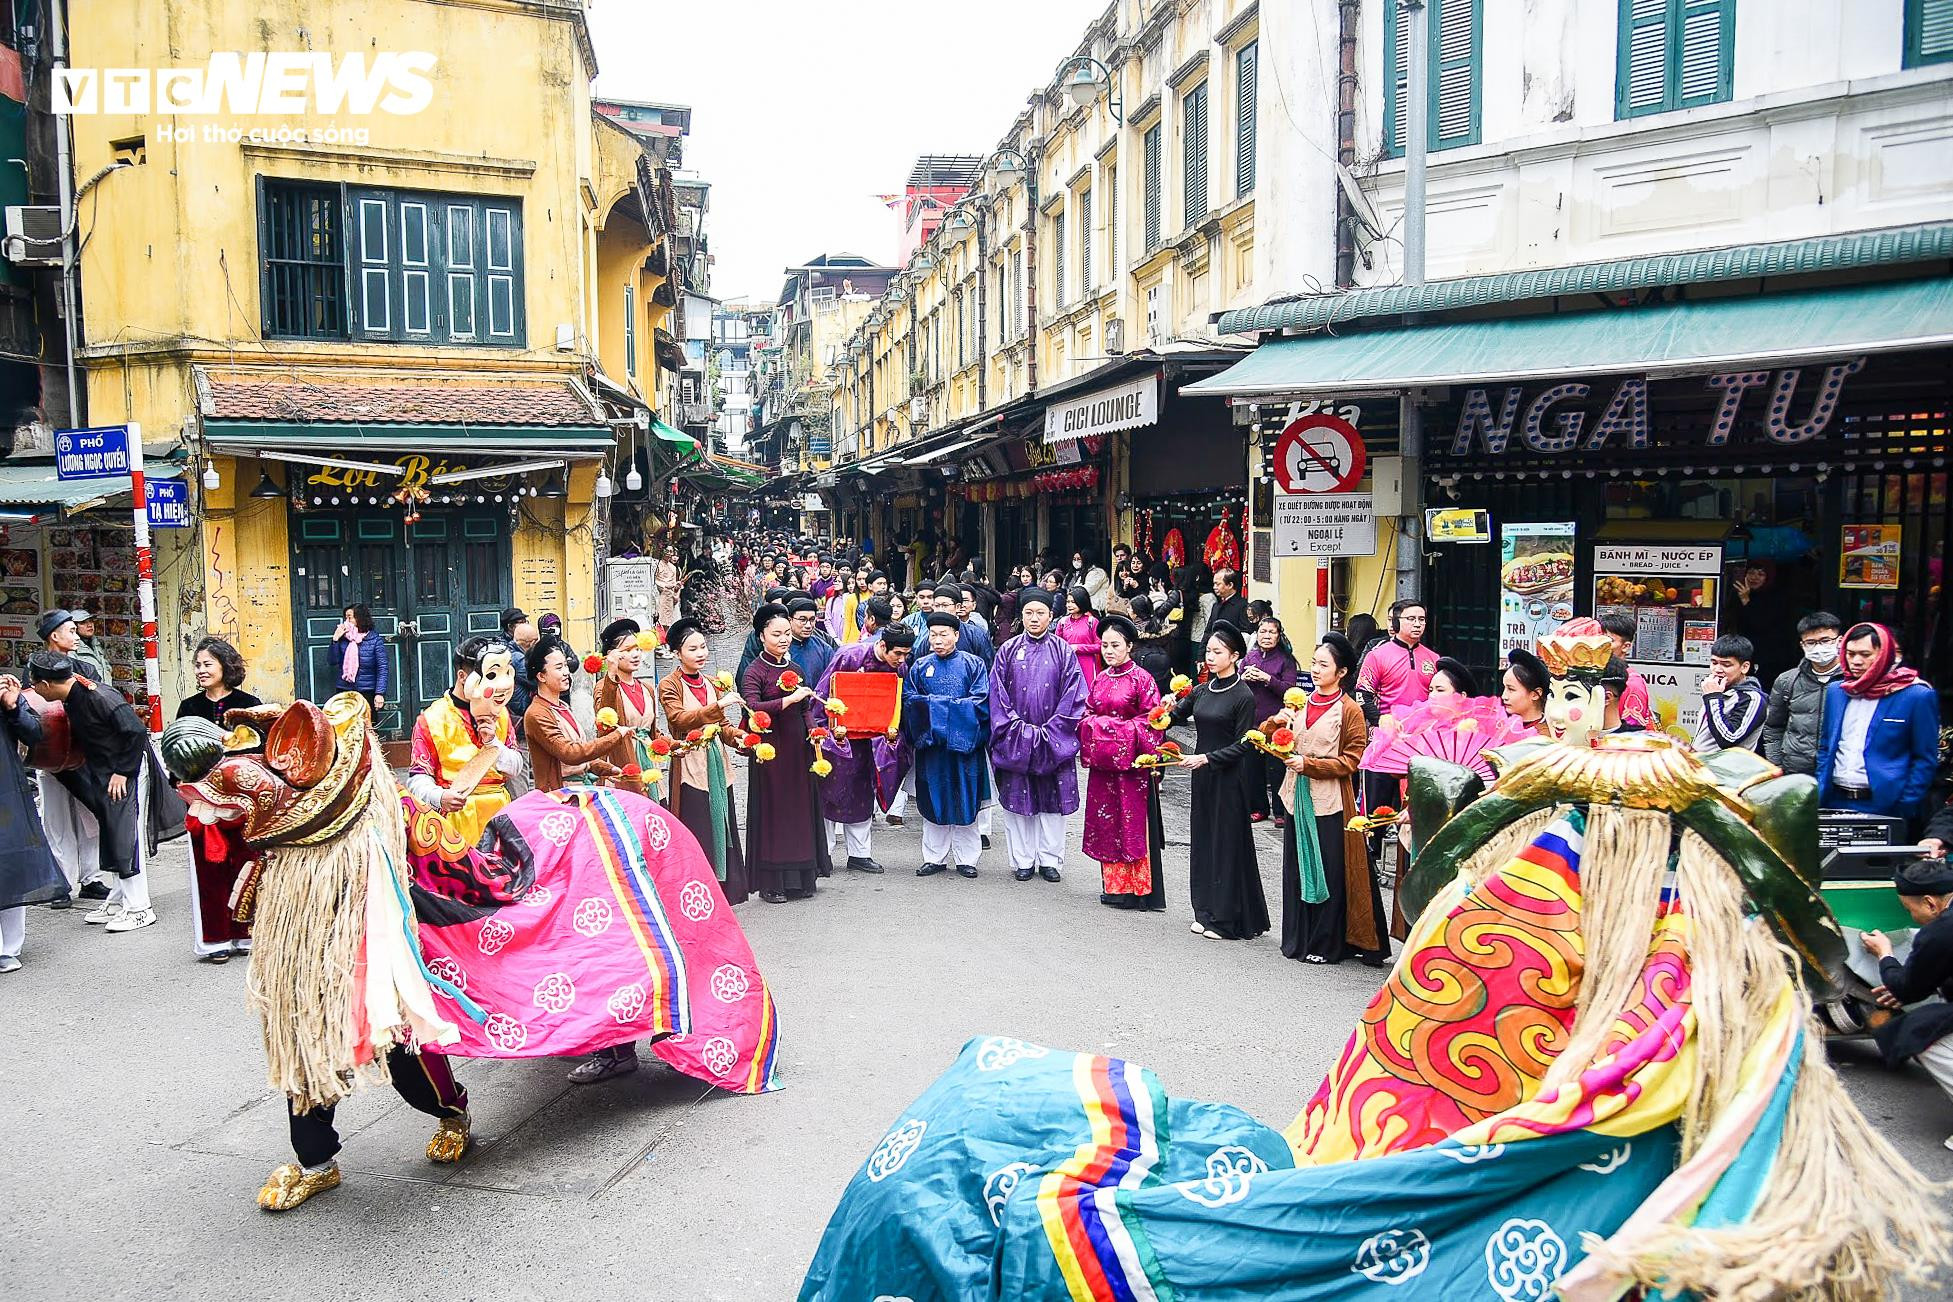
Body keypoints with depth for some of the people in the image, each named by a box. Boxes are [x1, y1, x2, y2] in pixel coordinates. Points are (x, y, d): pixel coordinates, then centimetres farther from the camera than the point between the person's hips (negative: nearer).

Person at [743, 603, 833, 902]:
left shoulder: (796, 669, 11)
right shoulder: (755, 671, -7)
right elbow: (753, 708, -23)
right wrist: (789, 699, -28)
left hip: (798, 748, 6)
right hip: (770, 750, -6)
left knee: (801, 808, 9)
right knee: (772, 812, 0)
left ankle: (801, 877, 19)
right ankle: (771, 882, 9)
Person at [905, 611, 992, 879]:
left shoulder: (974, 664, 2)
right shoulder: (920, 666, 9)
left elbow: (982, 702, -8)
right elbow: (909, 701, 1)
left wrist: (933, 703, -11)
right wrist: (955, 705, -12)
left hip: (965, 743, -2)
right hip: (930, 744, 2)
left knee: (965, 802, 2)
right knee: (932, 802, 6)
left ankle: (965, 859, 12)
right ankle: (935, 857, 16)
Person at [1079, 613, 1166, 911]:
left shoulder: (1141, 679, -7)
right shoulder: (1099, 679, 11)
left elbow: (1150, 722, -10)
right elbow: (1087, 717, 14)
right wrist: (1098, 729, -6)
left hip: (1131, 763, -6)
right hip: (1102, 763, 6)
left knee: (1133, 822, -2)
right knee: (1106, 822, 9)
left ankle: (1135, 889, 5)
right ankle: (1113, 885, 19)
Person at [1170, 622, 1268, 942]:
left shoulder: (1243, 696, -11)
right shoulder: (1201, 691, 7)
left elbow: (1243, 744, -13)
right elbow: (1175, 717, 15)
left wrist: (1207, 758, -20)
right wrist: (1170, 707, -6)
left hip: (1229, 779, -7)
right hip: (1202, 776, 7)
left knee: (1227, 843, 0)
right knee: (1202, 841, 12)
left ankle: (1229, 918, 9)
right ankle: (1206, 912, 23)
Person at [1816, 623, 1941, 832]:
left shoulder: (1918, 697, -4)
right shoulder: (1835, 692, 10)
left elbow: (1925, 760, -3)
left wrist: (1906, 810, -9)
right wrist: (1820, 795, 7)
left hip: (1885, 807, -4)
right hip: (1834, 803, 4)